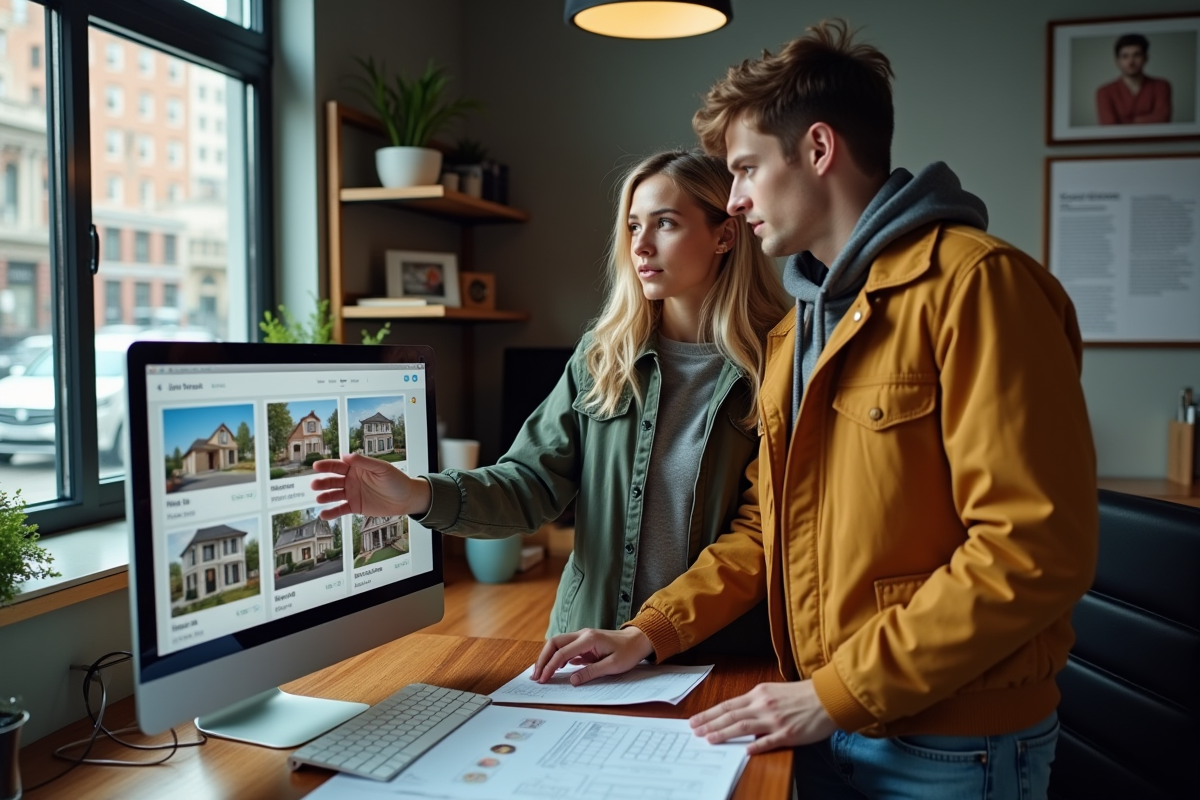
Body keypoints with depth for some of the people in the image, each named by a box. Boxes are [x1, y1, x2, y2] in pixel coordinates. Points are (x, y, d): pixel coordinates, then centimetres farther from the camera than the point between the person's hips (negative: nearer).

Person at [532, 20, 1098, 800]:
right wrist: (649, 633, 4)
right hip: (827, 726, 7)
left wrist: (838, 694, -20)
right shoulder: (800, 325, 11)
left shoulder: (970, 283, -17)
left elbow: (1037, 549, -23)